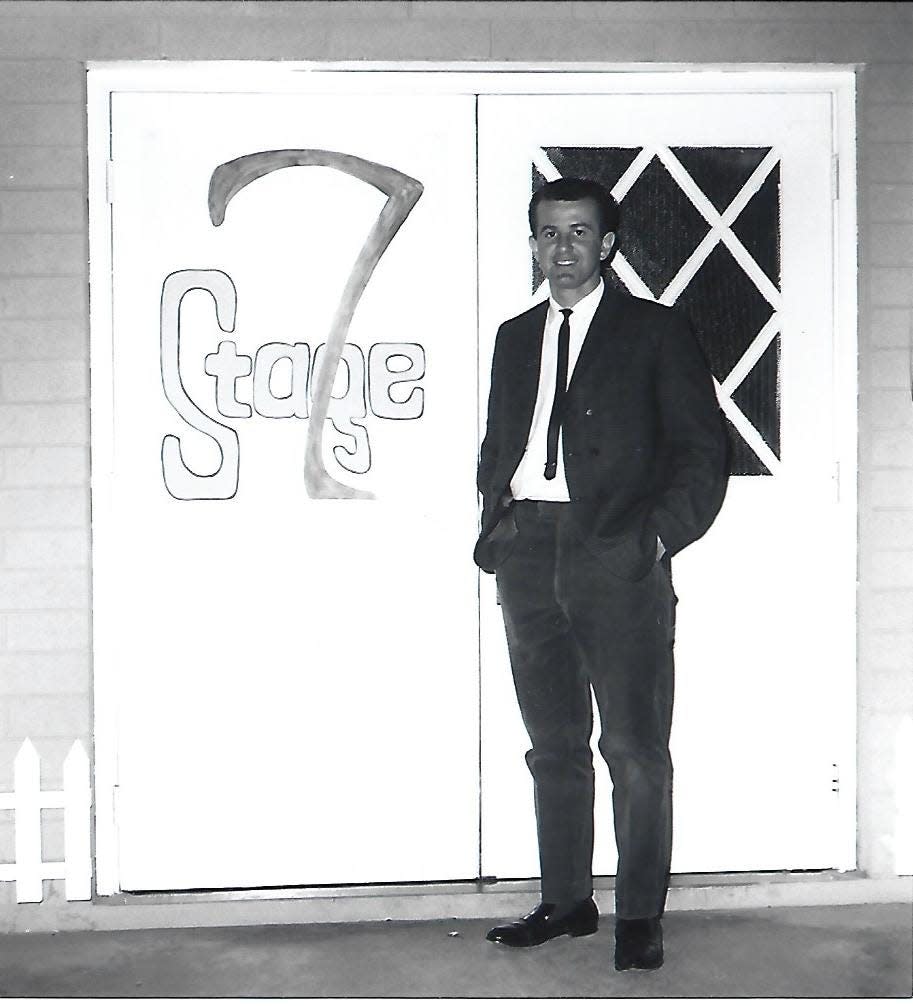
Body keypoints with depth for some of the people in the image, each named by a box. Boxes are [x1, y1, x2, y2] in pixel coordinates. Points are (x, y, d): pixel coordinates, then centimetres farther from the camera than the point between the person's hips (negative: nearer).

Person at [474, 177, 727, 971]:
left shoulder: (655, 331, 4)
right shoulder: (515, 337, 19)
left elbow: (702, 450, 1)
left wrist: (662, 532, -11)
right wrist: (495, 514, 7)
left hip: (616, 553, -5)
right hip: (528, 552, 5)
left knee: (635, 747, -3)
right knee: (553, 745, 11)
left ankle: (639, 917, 7)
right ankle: (566, 902, 22)